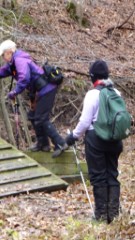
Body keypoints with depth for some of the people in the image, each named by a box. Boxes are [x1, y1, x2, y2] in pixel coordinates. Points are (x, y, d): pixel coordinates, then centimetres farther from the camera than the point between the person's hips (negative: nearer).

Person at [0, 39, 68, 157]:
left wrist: (14, 92, -25)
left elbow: (24, 79, -30)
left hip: (46, 90, -11)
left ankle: (60, 144, -9)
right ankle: (43, 143, 26)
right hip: (40, 91, 11)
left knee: (41, 119, -10)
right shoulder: (13, 63, 14)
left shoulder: (20, 60, -18)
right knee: (34, 117, 18)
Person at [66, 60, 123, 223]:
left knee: (98, 176, 4)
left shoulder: (92, 94, -13)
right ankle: (114, 213, 13)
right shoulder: (116, 93, 2)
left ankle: (102, 214, 8)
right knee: (112, 175, 12)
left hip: (96, 138, -5)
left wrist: (74, 135, 2)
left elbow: (85, 121, -12)